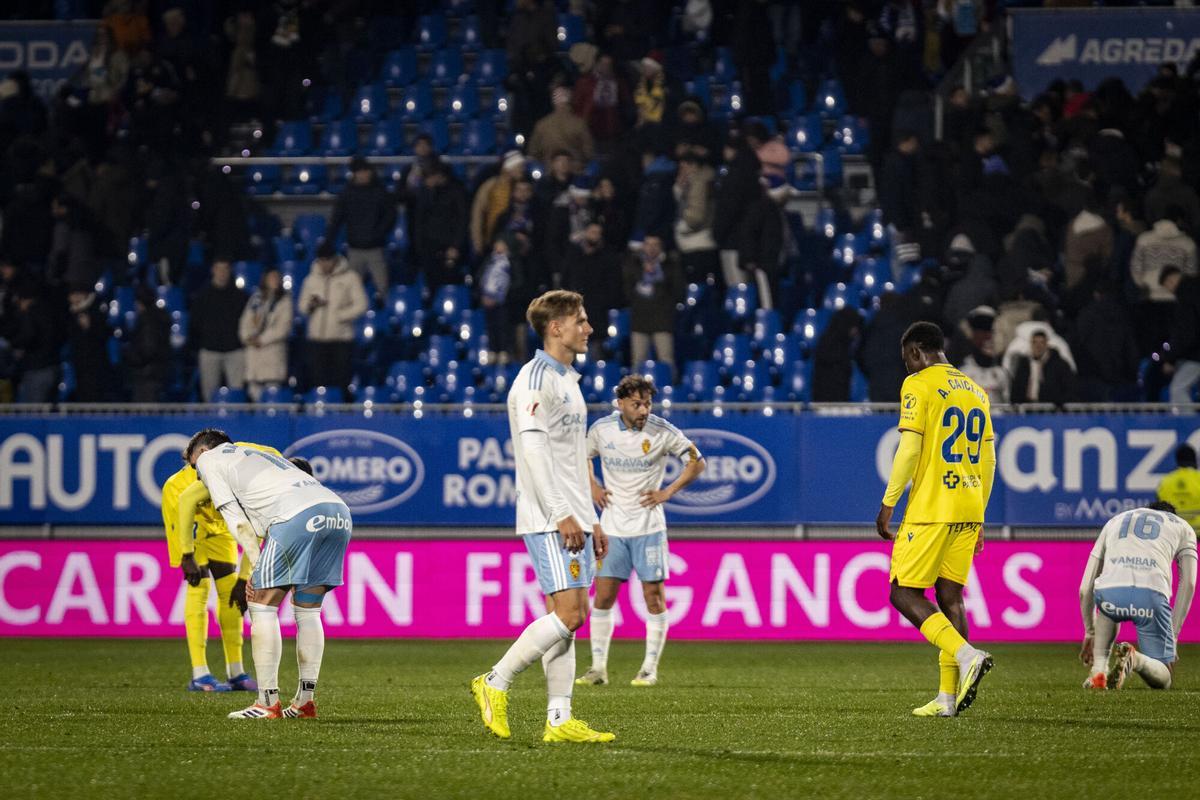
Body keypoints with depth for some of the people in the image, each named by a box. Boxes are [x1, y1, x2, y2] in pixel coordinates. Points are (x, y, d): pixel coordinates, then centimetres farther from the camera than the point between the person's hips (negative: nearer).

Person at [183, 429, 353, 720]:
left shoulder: (208, 459, 22)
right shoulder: (260, 456, 42)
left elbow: (236, 519, 10)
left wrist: (258, 567, 5)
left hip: (298, 516, -7)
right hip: (339, 511, 7)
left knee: (262, 606, 3)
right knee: (308, 611, 18)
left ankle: (267, 703, -1)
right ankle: (305, 701, 17)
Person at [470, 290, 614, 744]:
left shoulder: (568, 381, 21)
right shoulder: (536, 378, -10)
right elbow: (533, 447, -19)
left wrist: (591, 519, 21)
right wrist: (561, 514, -22)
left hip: (572, 520, 10)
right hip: (547, 519, -10)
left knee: (569, 616, 5)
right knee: (568, 614, -16)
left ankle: (559, 720, 4)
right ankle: (496, 683, -7)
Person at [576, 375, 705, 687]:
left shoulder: (663, 432, -8)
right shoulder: (601, 429, 0)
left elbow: (697, 462, 2)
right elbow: (583, 457, 21)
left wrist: (668, 492, -6)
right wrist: (593, 488, 6)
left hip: (648, 525, -2)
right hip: (612, 526, 2)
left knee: (653, 597, -3)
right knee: (603, 596, -1)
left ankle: (650, 668, 5)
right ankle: (598, 667, 6)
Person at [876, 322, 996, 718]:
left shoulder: (918, 385, -6)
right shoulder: (976, 391, 17)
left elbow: (909, 449, -14)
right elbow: (988, 459, 18)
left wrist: (888, 503, -8)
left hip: (930, 507, -7)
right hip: (968, 510, 7)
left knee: (904, 593, -3)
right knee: (950, 596, 8)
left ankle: (967, 655, -22)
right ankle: (948, 696, 4)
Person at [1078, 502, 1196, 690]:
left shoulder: (1115, 521, 36)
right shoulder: (1182, 526, 31)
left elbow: (1085, 589, 31)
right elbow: (1188, 583, 15)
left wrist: (1089, 632, 41)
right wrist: (1173, 635, 16)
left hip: (1109, 591, 2)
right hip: (1151, 593, -2)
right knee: (1163, 680, 14)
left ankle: (1098, 668, 14)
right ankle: (1135, 660, -20)